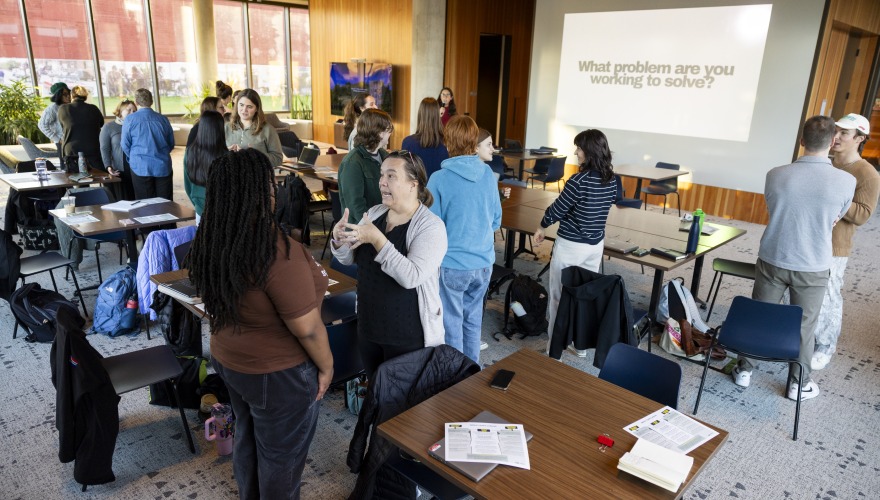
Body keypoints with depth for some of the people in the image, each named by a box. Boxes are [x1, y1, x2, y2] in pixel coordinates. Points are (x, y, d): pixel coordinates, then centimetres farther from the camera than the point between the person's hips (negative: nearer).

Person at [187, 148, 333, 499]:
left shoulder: (210, 242, -8)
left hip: (228, 359, 8)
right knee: (281, 454, 16)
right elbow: (307, 327, -25)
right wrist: (326, 365, -9)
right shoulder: (278, 252, -32)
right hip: (277, 373, -8)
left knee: (247, 436, 28)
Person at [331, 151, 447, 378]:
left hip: (408, 335, -6)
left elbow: (411, 276, -29)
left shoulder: (430, 226, -18)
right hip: (368, 326, 6)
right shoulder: (374, 212, 2)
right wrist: (339, 240, -15)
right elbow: (350, 259, 6)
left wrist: (376, 238, -32)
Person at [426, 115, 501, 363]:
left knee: (452, 324, 10)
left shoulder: (439, 179, -16)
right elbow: (496, 219, 7)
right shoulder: (488, 174, -3)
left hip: (452, 264, -4)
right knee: (473, 320, 20)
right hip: (484, 261, 5)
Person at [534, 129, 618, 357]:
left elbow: (557, 209, -11)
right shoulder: (612, 181, -1)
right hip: (596, 245, 7)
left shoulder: (579, 181, -22)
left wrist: (541, 227, 6)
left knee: (558, 295, 7)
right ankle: (582, 344, 29)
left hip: (571, 246, -7)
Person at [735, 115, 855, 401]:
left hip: (772, 261, 1)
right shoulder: (846, 181, -14)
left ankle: (744, 370, 28)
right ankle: (798, 384, 28)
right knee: (804, 326, 14)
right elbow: (835, 219, 5)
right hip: (813, 268, -1)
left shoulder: (776, 175, -12)